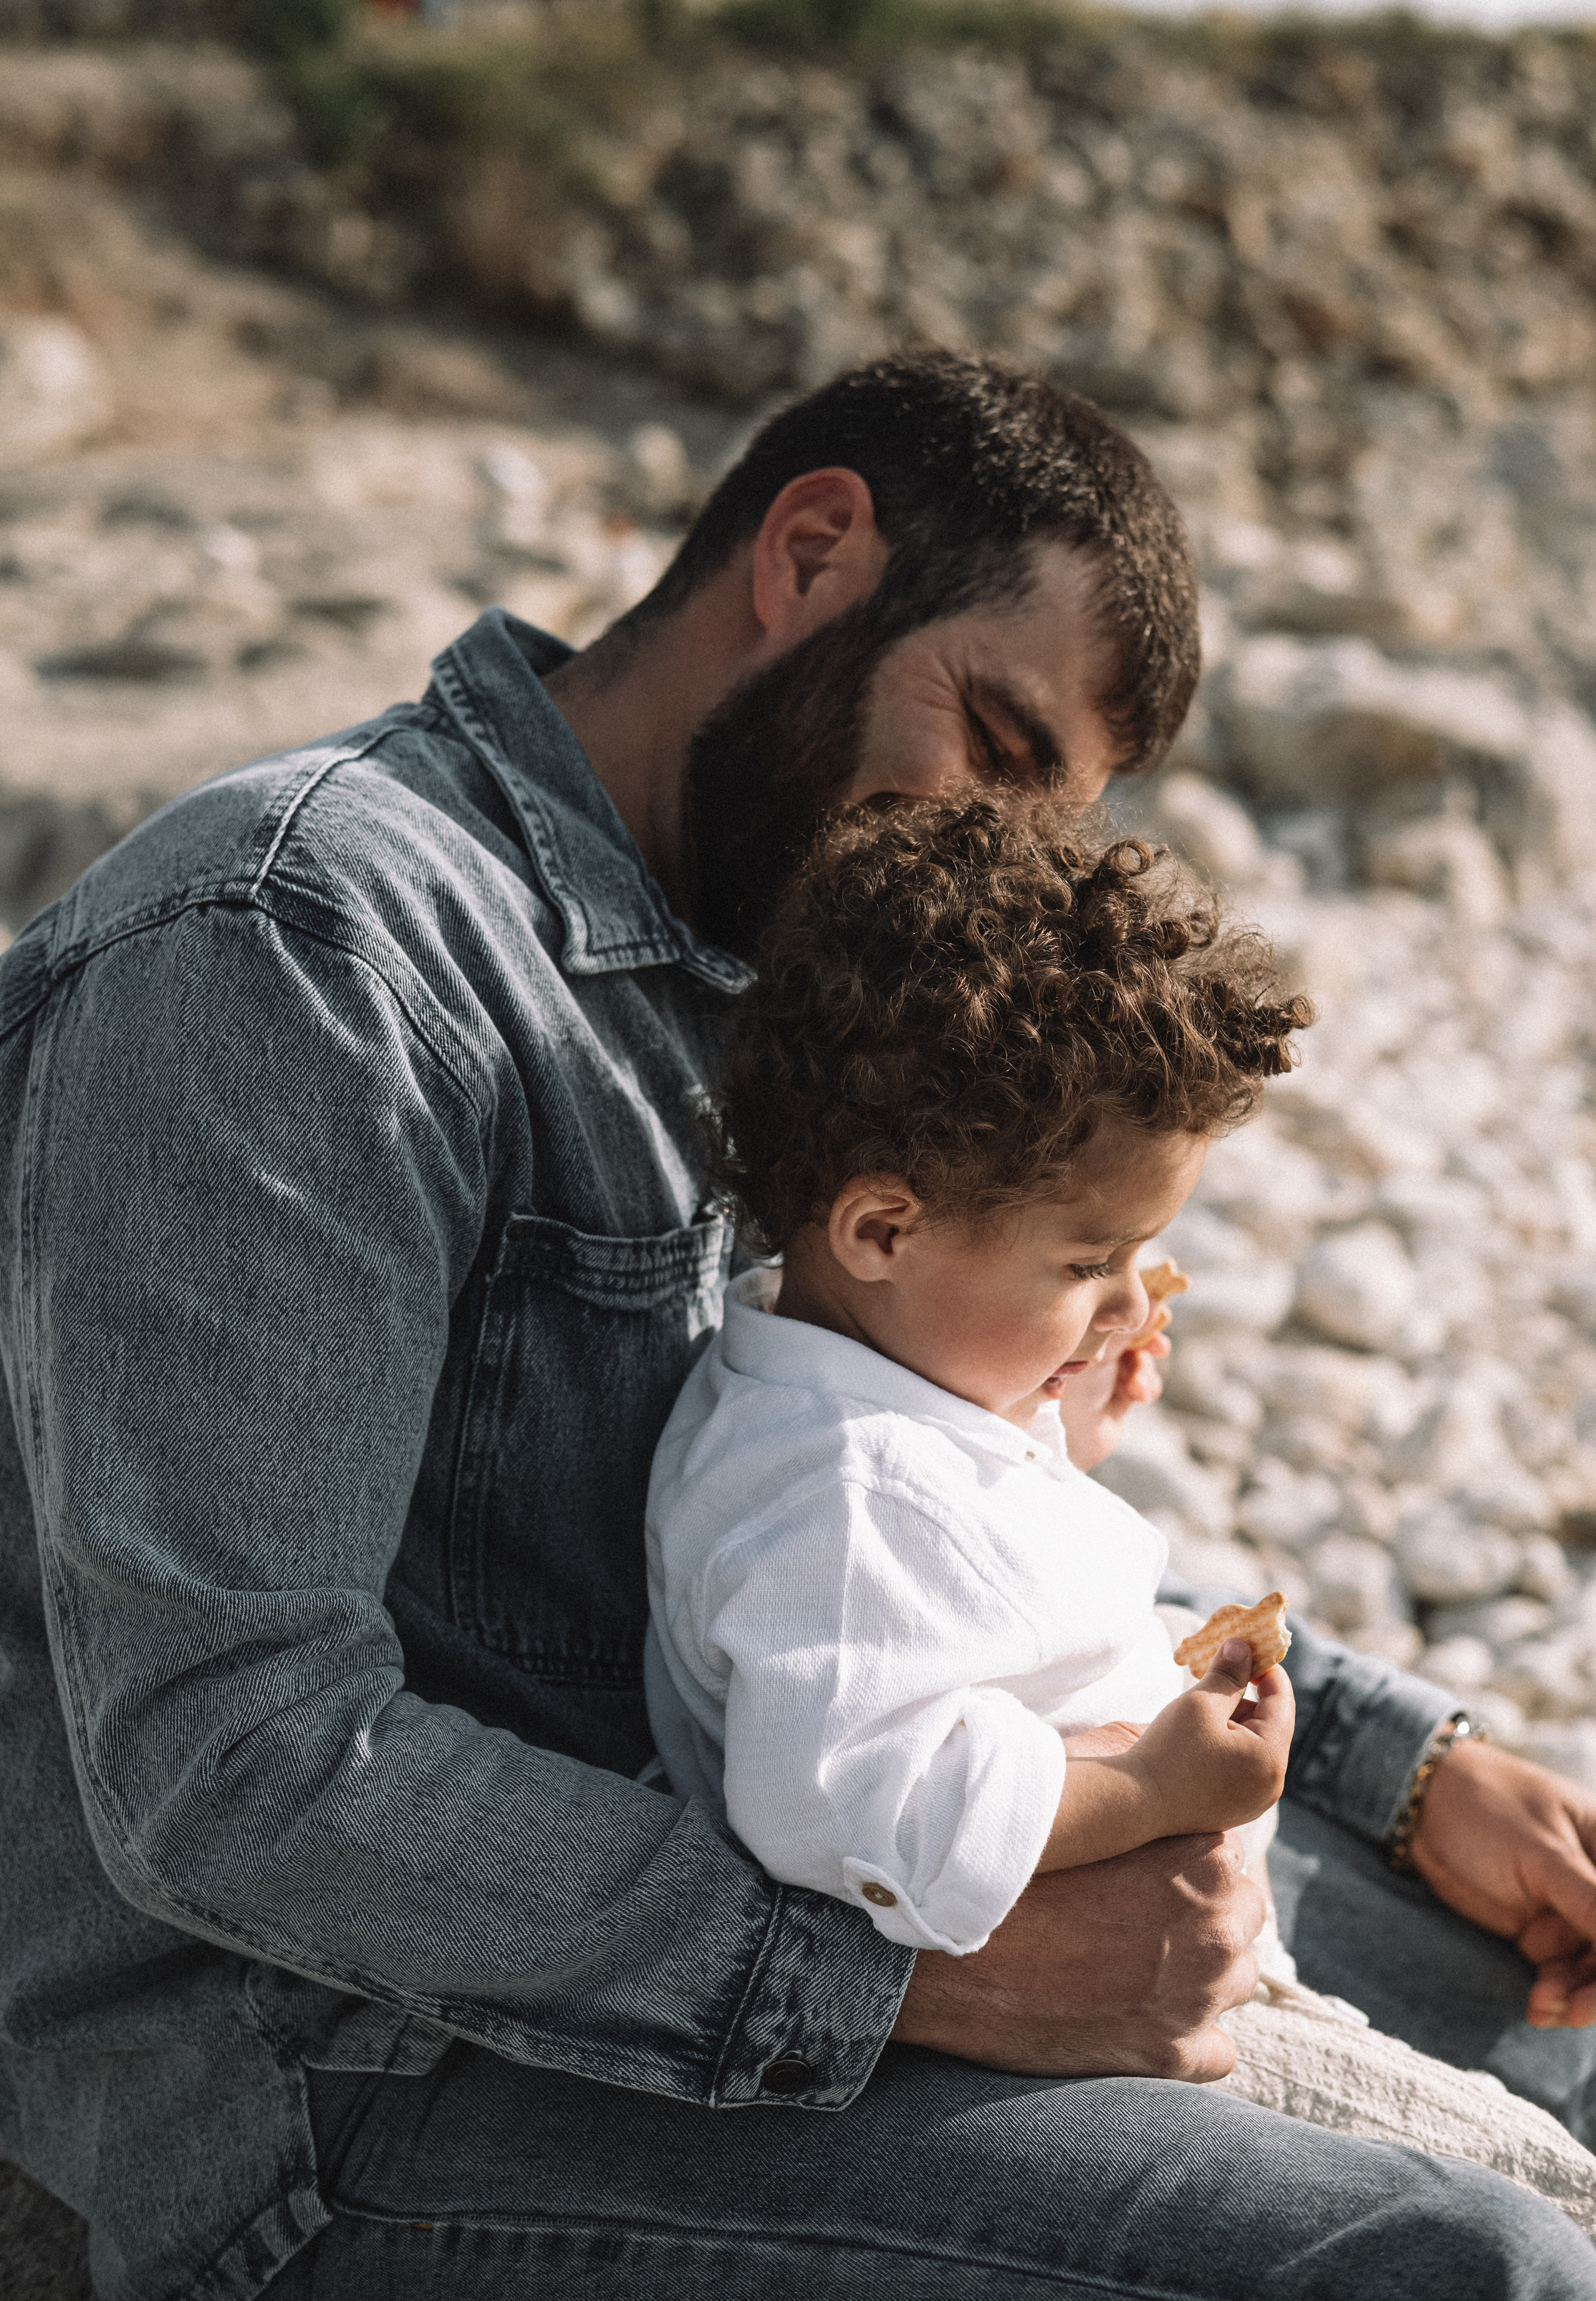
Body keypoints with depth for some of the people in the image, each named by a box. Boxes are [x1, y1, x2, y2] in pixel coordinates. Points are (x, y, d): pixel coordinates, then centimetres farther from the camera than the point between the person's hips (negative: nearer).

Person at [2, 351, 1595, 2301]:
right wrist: (919, 1980, -26)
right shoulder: (289, 946, -21)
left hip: (662, 1875, 10)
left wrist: (1411, 1764, 8)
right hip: (344, 2092, -9)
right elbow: (232, 1764, -27)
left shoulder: (704, 977, 10)